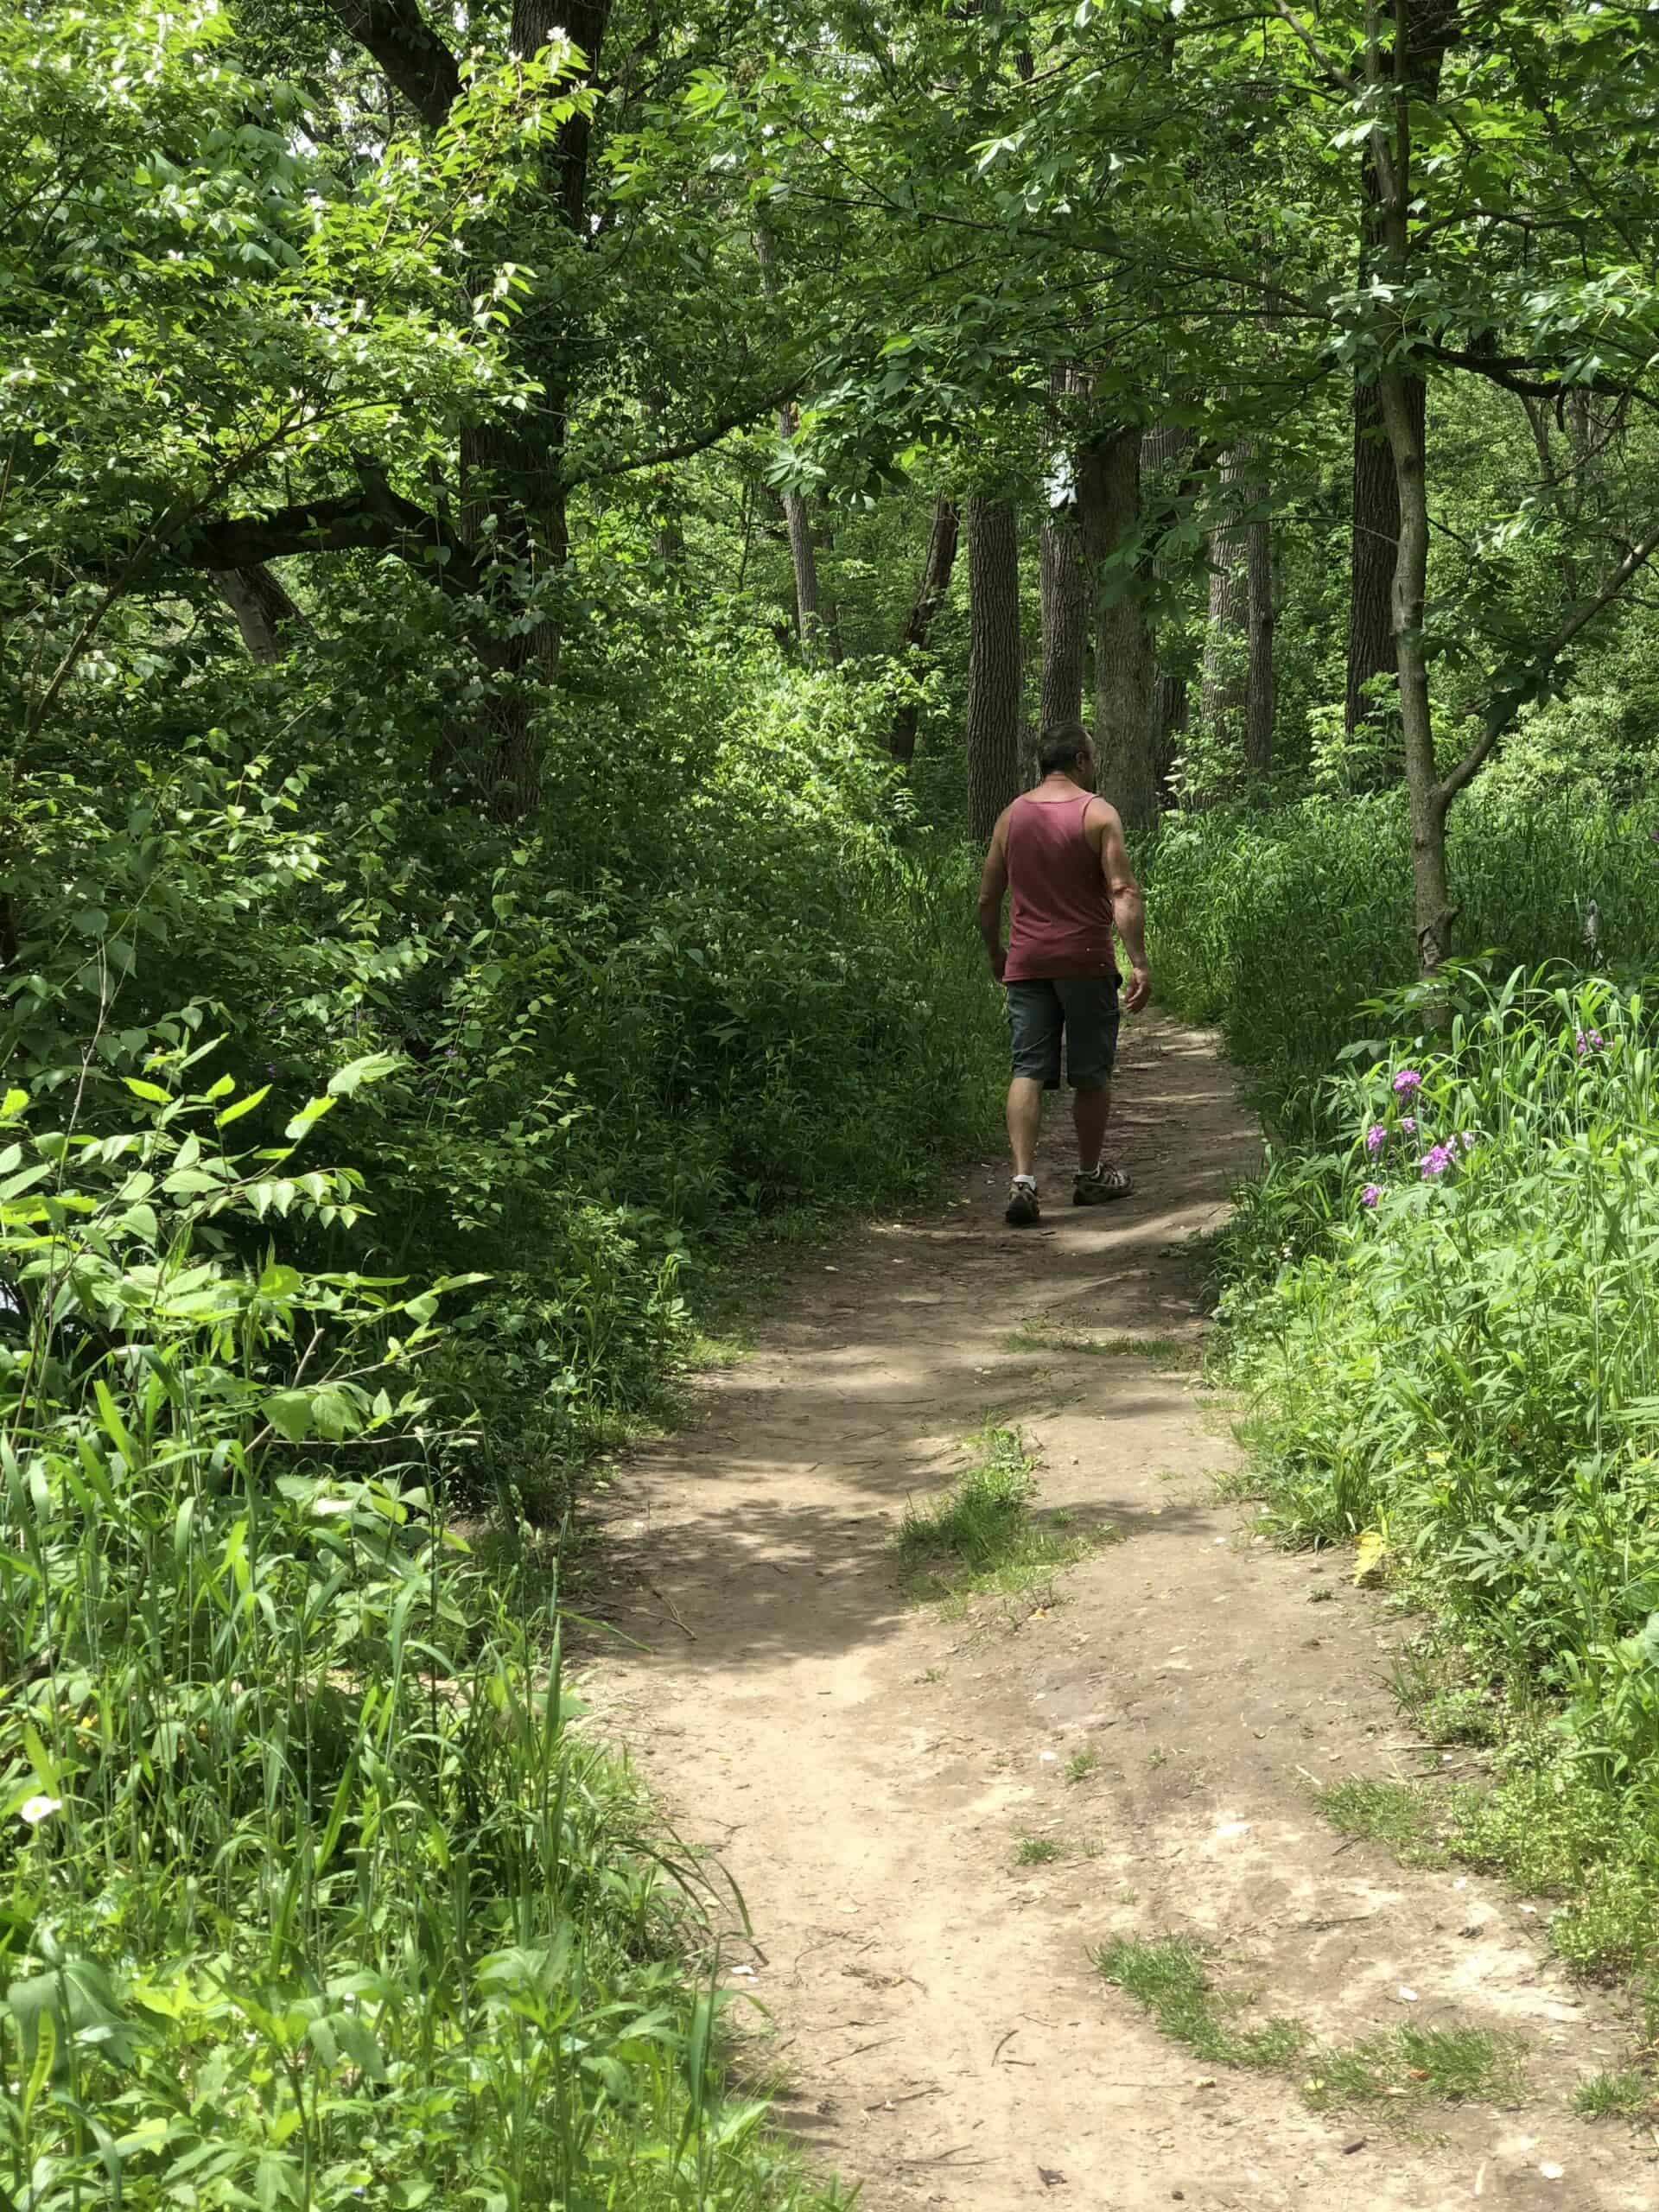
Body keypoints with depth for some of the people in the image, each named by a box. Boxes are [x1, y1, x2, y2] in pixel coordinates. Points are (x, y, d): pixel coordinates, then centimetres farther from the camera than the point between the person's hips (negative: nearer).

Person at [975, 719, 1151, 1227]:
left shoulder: (1011, 816, 9)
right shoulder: (1098, 813, -4)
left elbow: (987, 899, 12)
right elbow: (1123, 893, -13)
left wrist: (995, 953, 25)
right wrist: (1139, 962, -14)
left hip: (1026, 962, 3)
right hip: (1085, 961, -3)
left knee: (1028, 1071, 0)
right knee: (1091, 1074, 11)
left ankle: (1023, 1181, -15)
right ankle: (1090, 1177, 24)